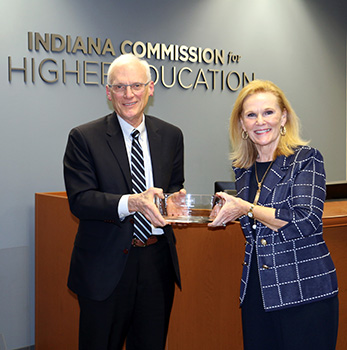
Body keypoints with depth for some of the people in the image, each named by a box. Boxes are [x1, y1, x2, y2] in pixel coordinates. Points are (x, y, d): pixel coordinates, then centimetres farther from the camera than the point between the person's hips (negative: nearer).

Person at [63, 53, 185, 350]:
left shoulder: (171, 136, 7)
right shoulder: (84, 138, -6)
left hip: (158, 262, 4)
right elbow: (79, 200, -14)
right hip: (106, 265, -3)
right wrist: (131, 202, -29)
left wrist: (175, 199, -11)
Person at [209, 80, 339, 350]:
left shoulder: (306, 159, -7)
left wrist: (247, 208, -15)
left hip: (305, 293, -5)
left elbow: (305, 222, -19)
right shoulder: (243, 169, 10)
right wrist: (226, 214, 4)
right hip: (256, 291, 6)